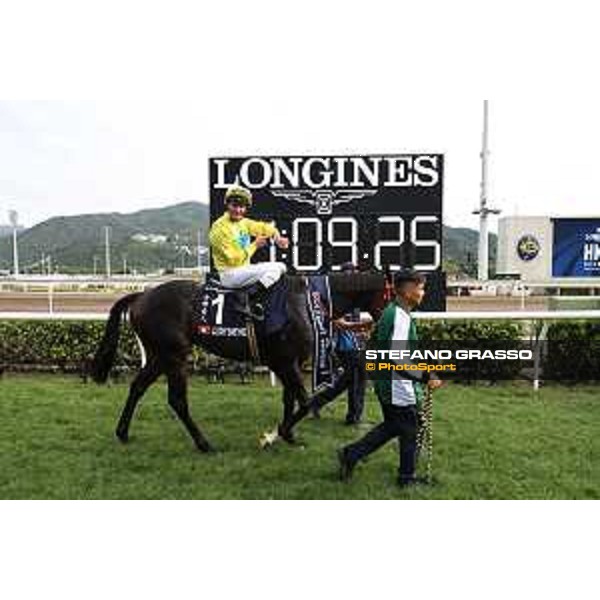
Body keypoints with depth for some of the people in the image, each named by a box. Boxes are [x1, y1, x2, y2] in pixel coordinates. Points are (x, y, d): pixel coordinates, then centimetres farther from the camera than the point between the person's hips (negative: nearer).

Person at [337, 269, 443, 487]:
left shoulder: (389, 312, 8)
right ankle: (407, 477, 29)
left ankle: (350, 454, 23)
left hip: (385, 383, 10)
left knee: (391, 426, 22)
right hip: (400, 388, -10)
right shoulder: (401, 317, -23)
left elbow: (377, 339, 20)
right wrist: (426, 377, -26)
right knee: (410, 432, 10)